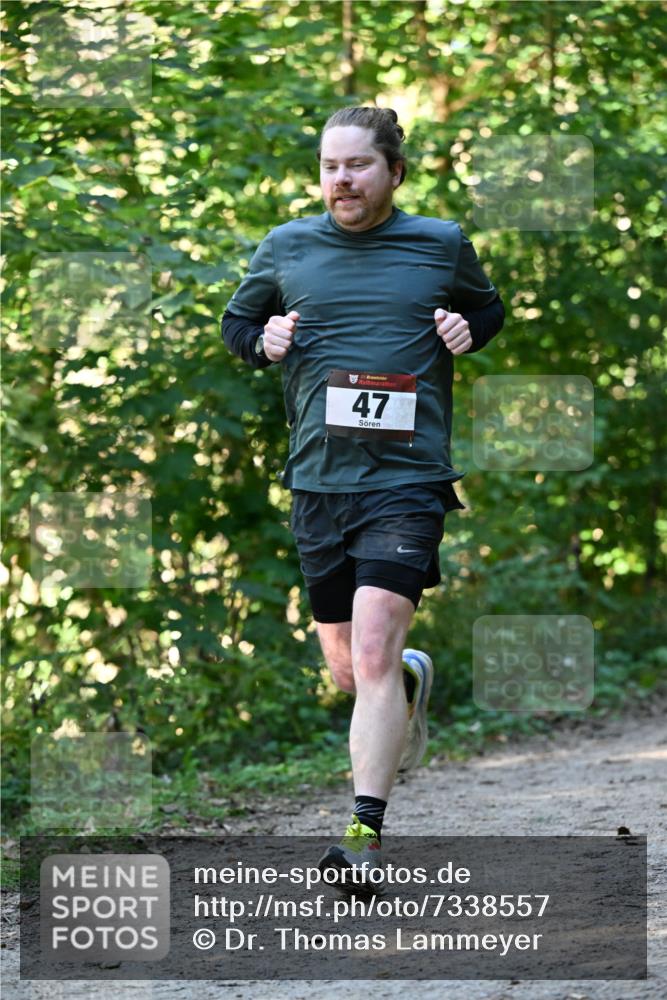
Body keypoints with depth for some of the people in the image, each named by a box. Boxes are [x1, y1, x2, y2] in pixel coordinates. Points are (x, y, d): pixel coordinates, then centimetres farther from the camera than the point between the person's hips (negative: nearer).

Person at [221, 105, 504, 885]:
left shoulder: (442, 244, 5)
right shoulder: (287, 248, 7)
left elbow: (490, 307, 22)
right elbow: (235, 324, 20)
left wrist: (469, 330, 0)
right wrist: (264, 341, -3)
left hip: (408, 479, -3)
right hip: (317, 483, 3)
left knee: (373, 655, -18)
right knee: (347, 670, 11)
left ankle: (366, 830, -16)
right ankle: (414, 678, 47)